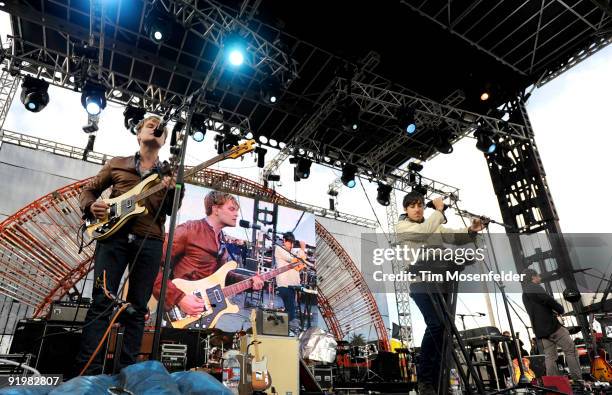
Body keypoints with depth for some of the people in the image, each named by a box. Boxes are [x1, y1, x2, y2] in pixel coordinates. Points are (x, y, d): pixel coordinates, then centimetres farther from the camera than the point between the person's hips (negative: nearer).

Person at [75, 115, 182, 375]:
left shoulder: (168, 173, 17)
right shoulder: (116, 164, 17)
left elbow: (171, 211, 5)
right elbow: (89, 190, 19)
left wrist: (172, 190, -16)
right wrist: (91, 206, -3)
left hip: (149, 241, 1)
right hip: (113, 235, -1)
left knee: (137, 307, 2)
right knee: (102, 301, -7)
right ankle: (87, 370, -3)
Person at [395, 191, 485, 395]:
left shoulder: (435, 226, 20)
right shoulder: (401, 227, 3)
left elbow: (455, 236, 7)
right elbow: (425, 231, -14)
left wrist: (471, 231, -13)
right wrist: (439, 211, -3)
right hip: (421, 283, -6)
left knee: (441, 328, 4)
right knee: (436, 325, -19)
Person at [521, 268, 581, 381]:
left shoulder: (525, 293, 20)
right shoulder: (535, 287, -8)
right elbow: (549, 300, -17)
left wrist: (552, 312, 13)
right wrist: (561, 310, 0)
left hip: (541, 329, 8)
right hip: (551, 325, -8)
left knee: (550, 356, 9)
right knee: (570, 349, 1)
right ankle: (577, 378, 2)